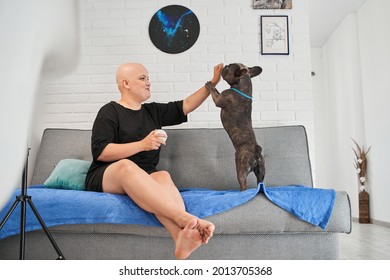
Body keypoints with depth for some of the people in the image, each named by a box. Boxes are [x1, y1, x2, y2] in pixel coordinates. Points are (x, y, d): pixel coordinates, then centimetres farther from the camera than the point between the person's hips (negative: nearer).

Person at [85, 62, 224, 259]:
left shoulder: (153, 111, 20)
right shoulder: (110, 111, 1)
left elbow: (186, 106, 19)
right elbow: (100, 152, -11)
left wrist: (213, 83, 11)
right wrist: (142, 144, -16)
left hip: (143, 178, 4)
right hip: (106, 177, -4)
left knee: (162, 176, -32)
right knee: (126, 165, -39)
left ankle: (181, 236, -60)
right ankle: (185, 218, -54)